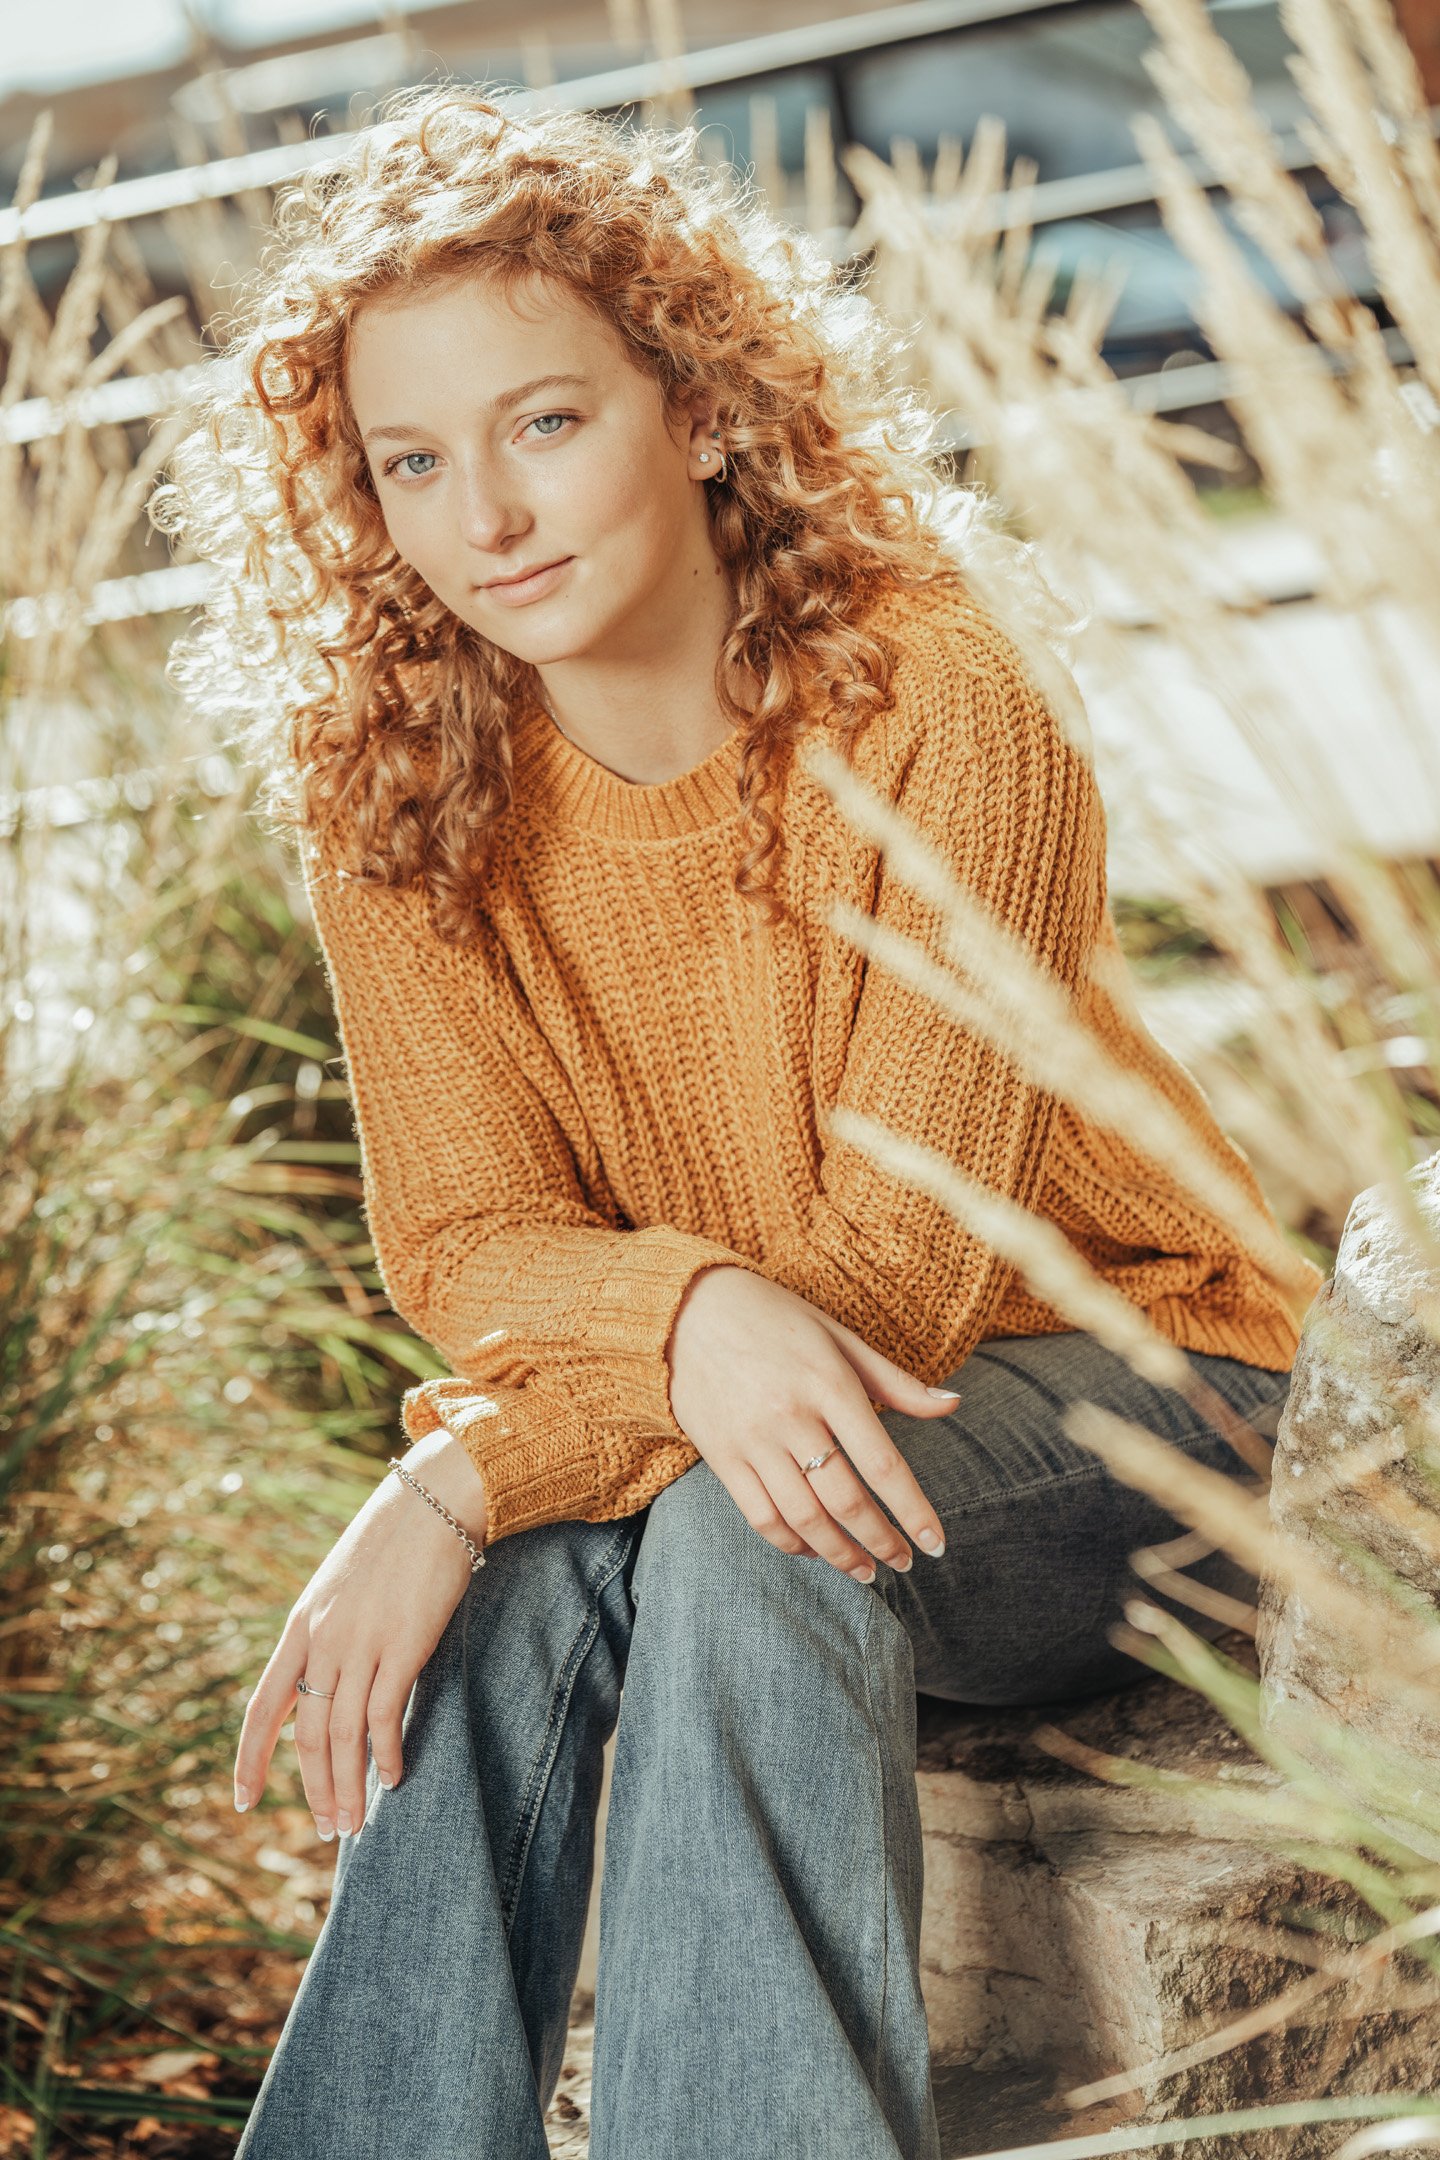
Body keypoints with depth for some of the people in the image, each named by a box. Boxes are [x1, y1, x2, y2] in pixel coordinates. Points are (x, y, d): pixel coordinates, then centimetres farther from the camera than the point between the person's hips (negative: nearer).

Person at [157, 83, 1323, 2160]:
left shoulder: (942, 708, -22)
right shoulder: (392, 783, -8)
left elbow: (900, 1261, -25)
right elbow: (462, 1240, -10)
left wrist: (468, 1474, -35)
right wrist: (690, 1308, -34)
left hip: (1117, 1390, -3)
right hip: (678, 1414, 3)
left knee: (742, 1524, -35)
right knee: (514, 1583, -30)